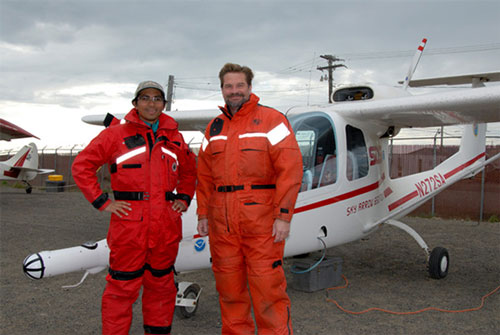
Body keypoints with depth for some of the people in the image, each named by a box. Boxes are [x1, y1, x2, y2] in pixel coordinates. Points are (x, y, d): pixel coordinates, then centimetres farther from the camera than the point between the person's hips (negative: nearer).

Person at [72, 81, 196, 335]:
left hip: (166, 223, 4)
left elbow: (189, 170, 28)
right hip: (129, 223, -4)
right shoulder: (116, 133, -1)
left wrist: (184, 198, 14)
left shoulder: (174, 137, 12)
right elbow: (82, 165, -2)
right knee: (122, 287, 0)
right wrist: (102, 202, -7)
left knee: (161, 285, 15)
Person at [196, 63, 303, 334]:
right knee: (228, 287, 12)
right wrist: (203, 214, 11)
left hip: (261, 219, -5)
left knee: (267, 287, -4)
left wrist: (283, 216, -15)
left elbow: (291, 168, -10)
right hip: (222, 222, 5)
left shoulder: (271, 120, -2)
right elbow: (204, 176, 18)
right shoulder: (214, 128, 15)